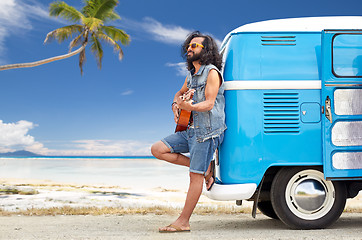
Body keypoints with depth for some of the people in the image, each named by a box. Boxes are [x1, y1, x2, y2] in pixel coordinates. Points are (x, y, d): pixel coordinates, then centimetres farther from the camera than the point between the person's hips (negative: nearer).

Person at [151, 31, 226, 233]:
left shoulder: (212, 72, -10)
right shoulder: (192, 75, 16)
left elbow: (209, 103, -19)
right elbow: (181, 93, 33)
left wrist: (190, 107, -37)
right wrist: (176, 105, 10)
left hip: (207, 132, -9)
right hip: (190, 130, 9)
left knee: (196, 176, -6)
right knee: (158, 150, 3)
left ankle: (183, 222, 0)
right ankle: (205, 168, 7)